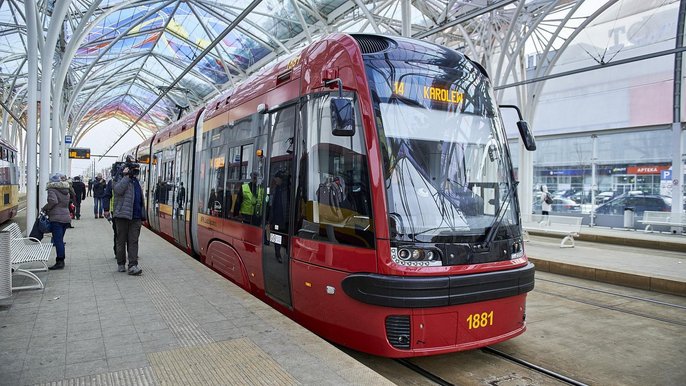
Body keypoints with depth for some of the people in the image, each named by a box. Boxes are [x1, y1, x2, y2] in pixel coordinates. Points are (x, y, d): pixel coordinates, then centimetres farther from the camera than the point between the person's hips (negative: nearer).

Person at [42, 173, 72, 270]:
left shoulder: (52, 189, -7)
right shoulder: (66, 190, 16)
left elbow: (53, 201, -22)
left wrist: (44, 208, -7)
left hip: (56, 218, -8)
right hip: (66, 217, 8)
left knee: (57, 240, -7)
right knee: (60, 240, 15)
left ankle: (60, 261, -8)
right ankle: (61, 260, 18)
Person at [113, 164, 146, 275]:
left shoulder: (137, 182, 19)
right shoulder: (121, 181, -1)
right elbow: (119, 190, -24)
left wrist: (142, 215, 22)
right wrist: (127, 176, -16)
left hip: (136, 217, 5)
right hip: (123, 216, -5)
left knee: (133, 241, -2)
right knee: (121, 241, 7)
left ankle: (132, 266, -5)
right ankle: (121, 264, 19)